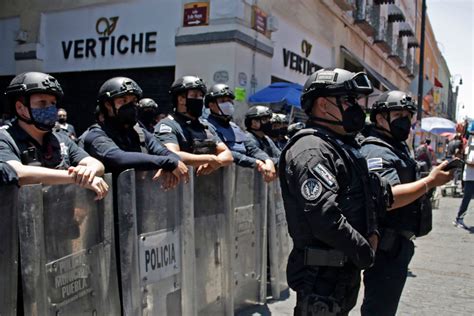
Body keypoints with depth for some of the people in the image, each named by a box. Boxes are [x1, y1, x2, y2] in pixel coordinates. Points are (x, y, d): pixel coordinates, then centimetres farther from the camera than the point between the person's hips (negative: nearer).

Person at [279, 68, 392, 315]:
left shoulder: (344, 146, 13)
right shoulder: (310, 150, -20)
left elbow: (371, 192, 21)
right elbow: (325, 218, -29)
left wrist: (372, 233, 4)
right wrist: (365, 251, -16)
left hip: (347, 269, 10)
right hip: (322, 275, -10)